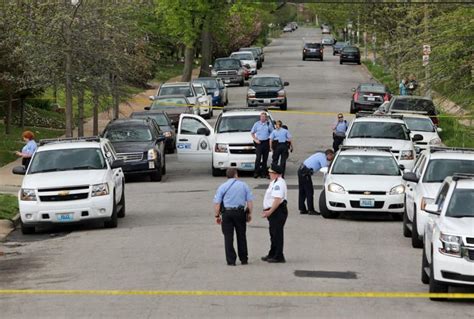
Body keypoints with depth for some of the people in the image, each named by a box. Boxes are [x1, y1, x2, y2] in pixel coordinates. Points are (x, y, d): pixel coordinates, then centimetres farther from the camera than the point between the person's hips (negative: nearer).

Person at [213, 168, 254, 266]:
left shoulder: (222, 187, 3)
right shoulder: (244, 185, 5)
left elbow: (217, 203, -2)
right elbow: (250, 202, 2)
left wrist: (217, 216, 4)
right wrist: (249, 214, 10)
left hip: (226, 213, -1)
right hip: (240, 213, 1)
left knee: (228, 237, 2)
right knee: (241, 236, 11)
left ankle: (231, 260, -1)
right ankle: (244, 259, 16)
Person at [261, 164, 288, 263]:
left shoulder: (278, 184, -20)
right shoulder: (274, 182, 16)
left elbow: (277, 200, -27)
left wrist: (270, 211, -25)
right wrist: (267, 210, 19)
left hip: (278, 211, -11)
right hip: (273, 212, 11)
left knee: (277, 234, -6)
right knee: (273, 233, 18)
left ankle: (278, 257, -2)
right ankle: (272, 255, 27)